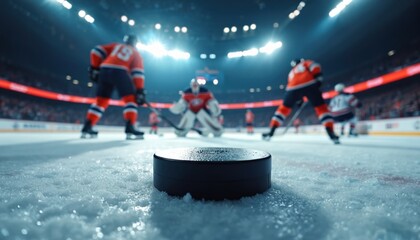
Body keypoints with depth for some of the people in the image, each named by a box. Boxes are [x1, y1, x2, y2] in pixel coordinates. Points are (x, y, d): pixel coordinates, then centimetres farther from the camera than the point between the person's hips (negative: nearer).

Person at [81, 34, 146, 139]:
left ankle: (87, 128, 12)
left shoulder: (115, 46, 31)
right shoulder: (136, 53, 23)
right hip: (120, 72, -4)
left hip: (104, 71, 4)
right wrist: (140, 91, 2)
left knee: (101, 101, 12)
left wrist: (94, 68, 22)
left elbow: (96, 51, 18)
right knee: (131, 99, -1)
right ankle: (130, 128, -16)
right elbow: (138, 72, 8)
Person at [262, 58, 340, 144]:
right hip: (309, 84, -3)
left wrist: (298, 99, 39)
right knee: (321, 107, 7)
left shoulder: (291, 72, 41)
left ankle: (271, 131, 12)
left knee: (284, 107, 18)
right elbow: (315, 66, 5)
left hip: (294, 87, 3)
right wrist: (318, 78, 2)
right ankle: (331, 133, -4)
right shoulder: (306, 63, 29)